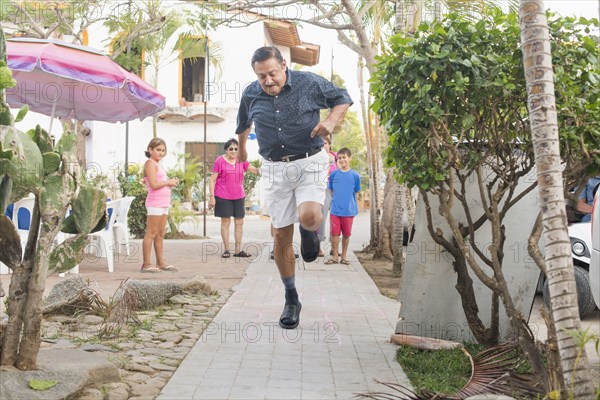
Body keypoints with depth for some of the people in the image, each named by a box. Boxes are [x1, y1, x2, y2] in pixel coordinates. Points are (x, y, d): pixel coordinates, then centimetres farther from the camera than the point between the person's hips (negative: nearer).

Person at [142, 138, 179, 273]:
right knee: (151, 233, -6)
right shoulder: (150, 164, -9)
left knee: (160, 234, 12)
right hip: (155, 203, -9)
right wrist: (169, 182, -9)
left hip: (163, 203, 9)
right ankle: (146, 264, -3)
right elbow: (154, 184, -19)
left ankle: (161, 262, 18)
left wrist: (171, 182, 5)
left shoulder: (158, 165, 19)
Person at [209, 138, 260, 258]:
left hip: (239, 196, 5)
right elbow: (212, 180, -5)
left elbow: (255, 170, 4)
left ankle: (238, 249, 12)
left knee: (239, 222, 5)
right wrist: (212, 197, -11)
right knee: (225, 222, 2)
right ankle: (226, 249, 9)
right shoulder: (220, 161, -6)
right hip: (223, 197, -4)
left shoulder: (241, 161, 8)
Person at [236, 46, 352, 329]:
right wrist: (242, 149, 38)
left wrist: (331, 121, -11)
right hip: (274, 169, 3)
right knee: (281, 236, 4)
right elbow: (243, 125, 25)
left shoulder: (309, 83, -7)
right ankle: (291, 300, 18)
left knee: (308, 217, -28)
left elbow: (343, 98, 8)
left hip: (309, 163, -3)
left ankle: (309, 231, 13)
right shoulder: (250, 94, 3)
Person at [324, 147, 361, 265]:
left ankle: (344, 256, 20)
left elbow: (356, 192, 6)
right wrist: (336, 200, 3)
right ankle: (335, 256, 14)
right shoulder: (334, 174, 2)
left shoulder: (355, 175, -1)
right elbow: (331, 191, 12)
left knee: (346, 234, 7)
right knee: (334, 233, 2)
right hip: (335, 210, 1)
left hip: (349, 210, -1)